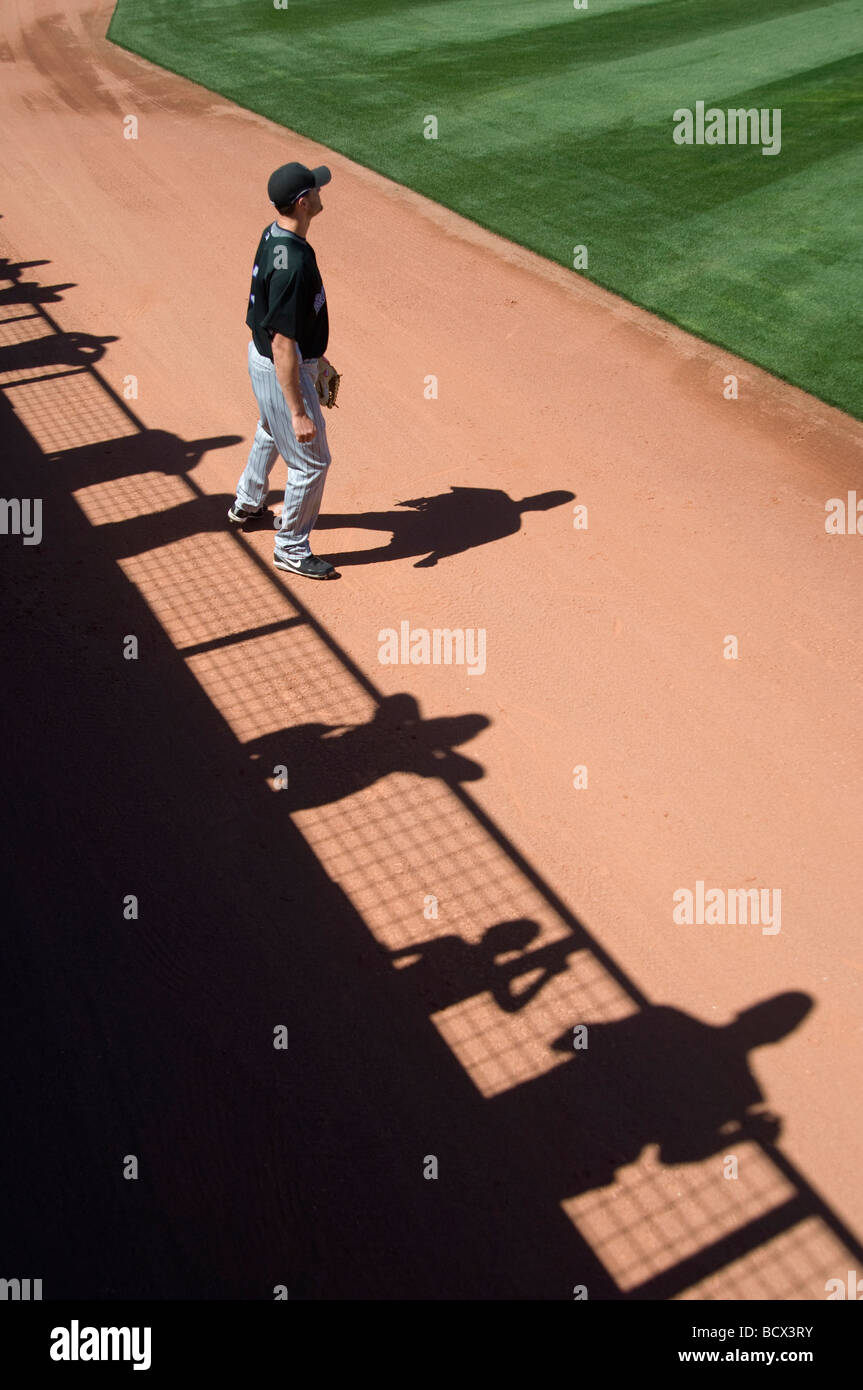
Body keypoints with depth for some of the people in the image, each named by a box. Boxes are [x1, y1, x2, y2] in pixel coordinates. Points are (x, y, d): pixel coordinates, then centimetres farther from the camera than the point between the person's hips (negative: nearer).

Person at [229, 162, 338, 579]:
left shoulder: (273, 235, 0)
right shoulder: (292, 264, -31)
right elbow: (282, 345, -31)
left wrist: (312, 356, 25)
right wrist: (299, 412, -29)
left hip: (262, 356, 10)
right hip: (281, 371, -10)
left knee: (272, 433, 33)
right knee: (311, 461, 2)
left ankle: (247, 504, 55)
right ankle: (291, 549, 18)